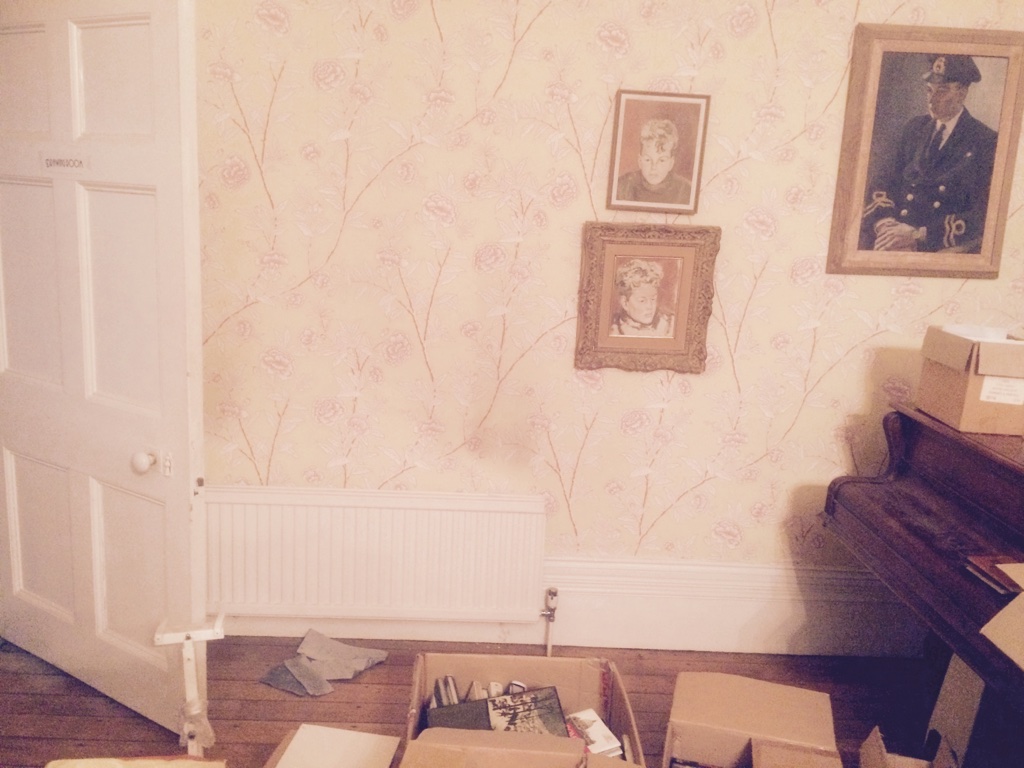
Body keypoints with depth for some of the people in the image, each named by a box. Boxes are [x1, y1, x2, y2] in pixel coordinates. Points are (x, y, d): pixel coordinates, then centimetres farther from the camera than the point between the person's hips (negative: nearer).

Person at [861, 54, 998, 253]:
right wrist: (884, 221, -10)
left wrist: (919, 235, -17)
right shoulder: (914, 127, 15)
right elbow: (886, 182, 13)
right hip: (893, 235, 4)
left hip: (939, 247, -4)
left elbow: (981, 216, -6)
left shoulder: (986, 143, 0)